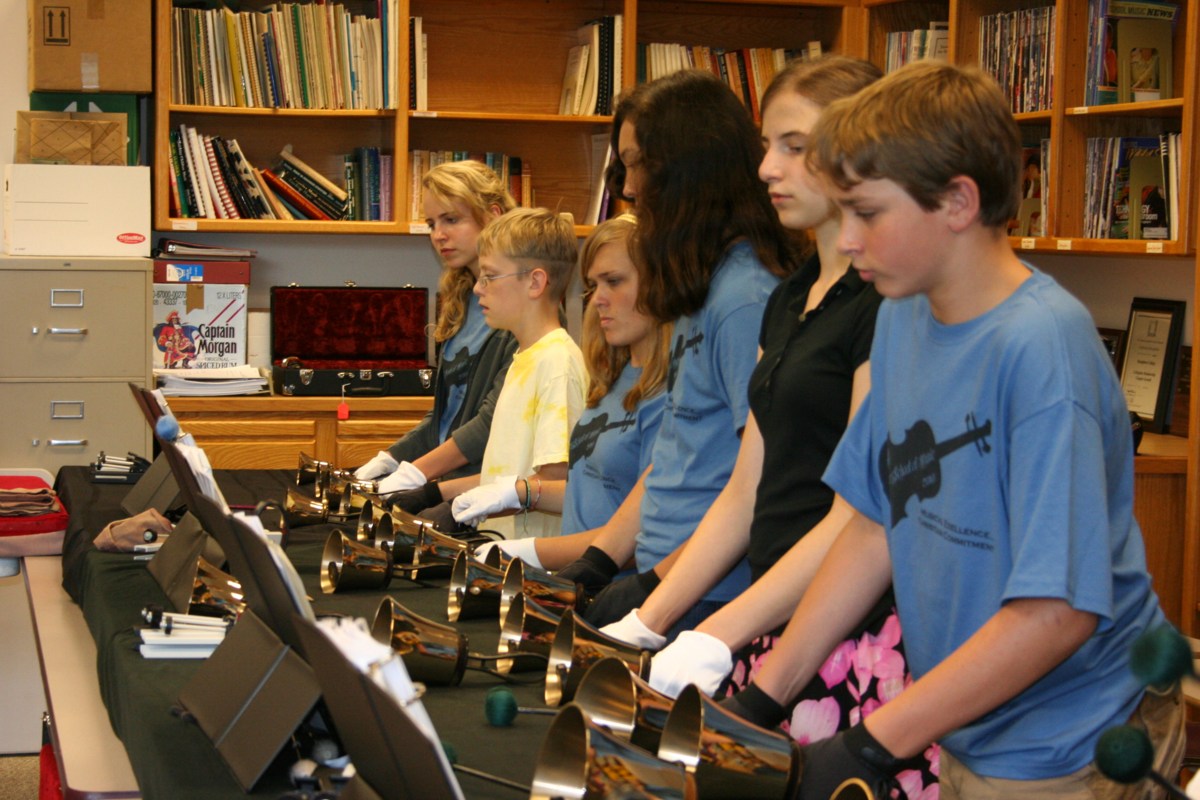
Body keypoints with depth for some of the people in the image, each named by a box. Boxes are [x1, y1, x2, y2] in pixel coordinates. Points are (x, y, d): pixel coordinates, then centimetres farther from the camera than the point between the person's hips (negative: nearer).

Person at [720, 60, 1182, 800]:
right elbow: (878, 527, 7)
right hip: (968, 738, 7)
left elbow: (1058, 610, -27)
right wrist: (762, 698, 2)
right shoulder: (902, 320, 2)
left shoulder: (1043, 344, -23)